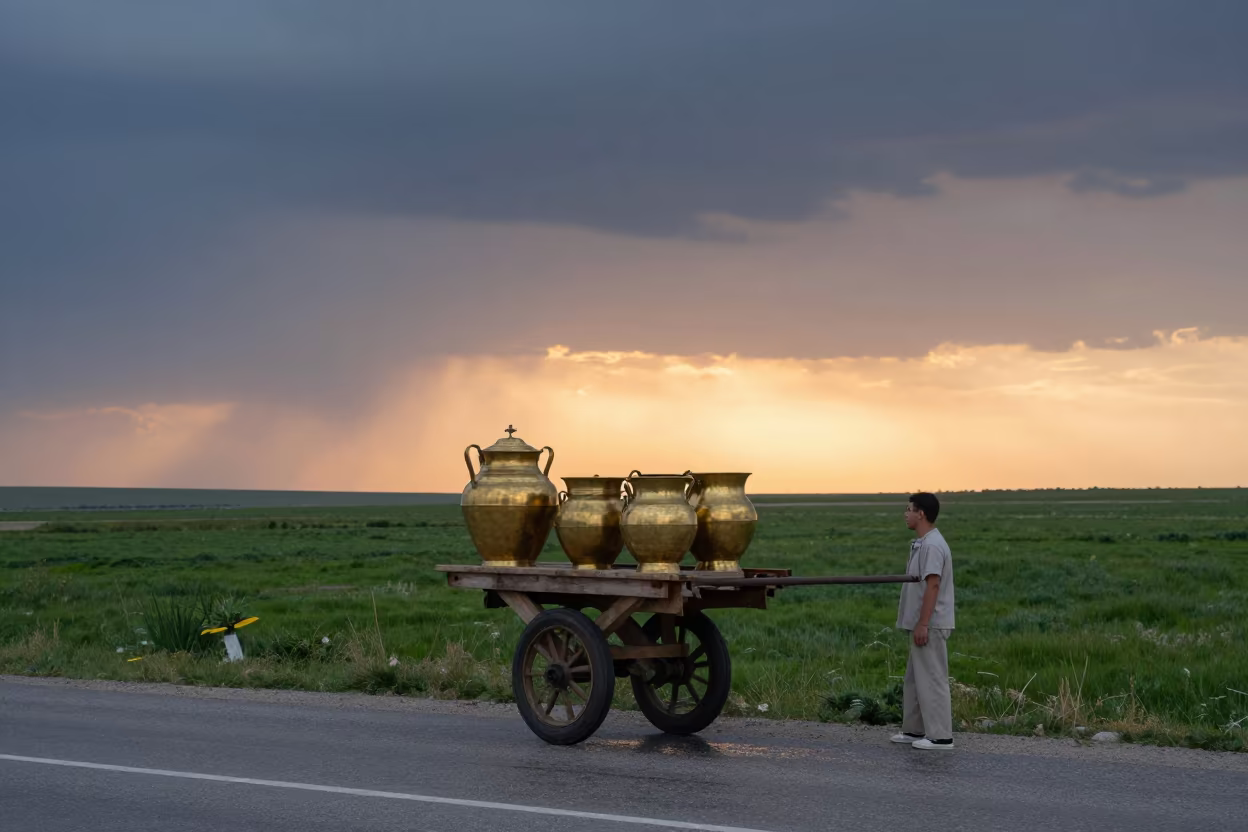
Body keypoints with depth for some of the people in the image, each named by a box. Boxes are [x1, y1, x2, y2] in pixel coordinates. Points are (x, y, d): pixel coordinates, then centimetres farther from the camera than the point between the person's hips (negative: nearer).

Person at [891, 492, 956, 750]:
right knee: (914, 679, 16)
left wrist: (922, 624, -24)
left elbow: (932, 585, -22)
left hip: (930, 625, -11)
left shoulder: (932, 545, -17)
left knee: (932, 680, -6)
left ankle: (940, 736, -3)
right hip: (922, 624, 11)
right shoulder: (922, 543, 15)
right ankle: (914, 729, 23)